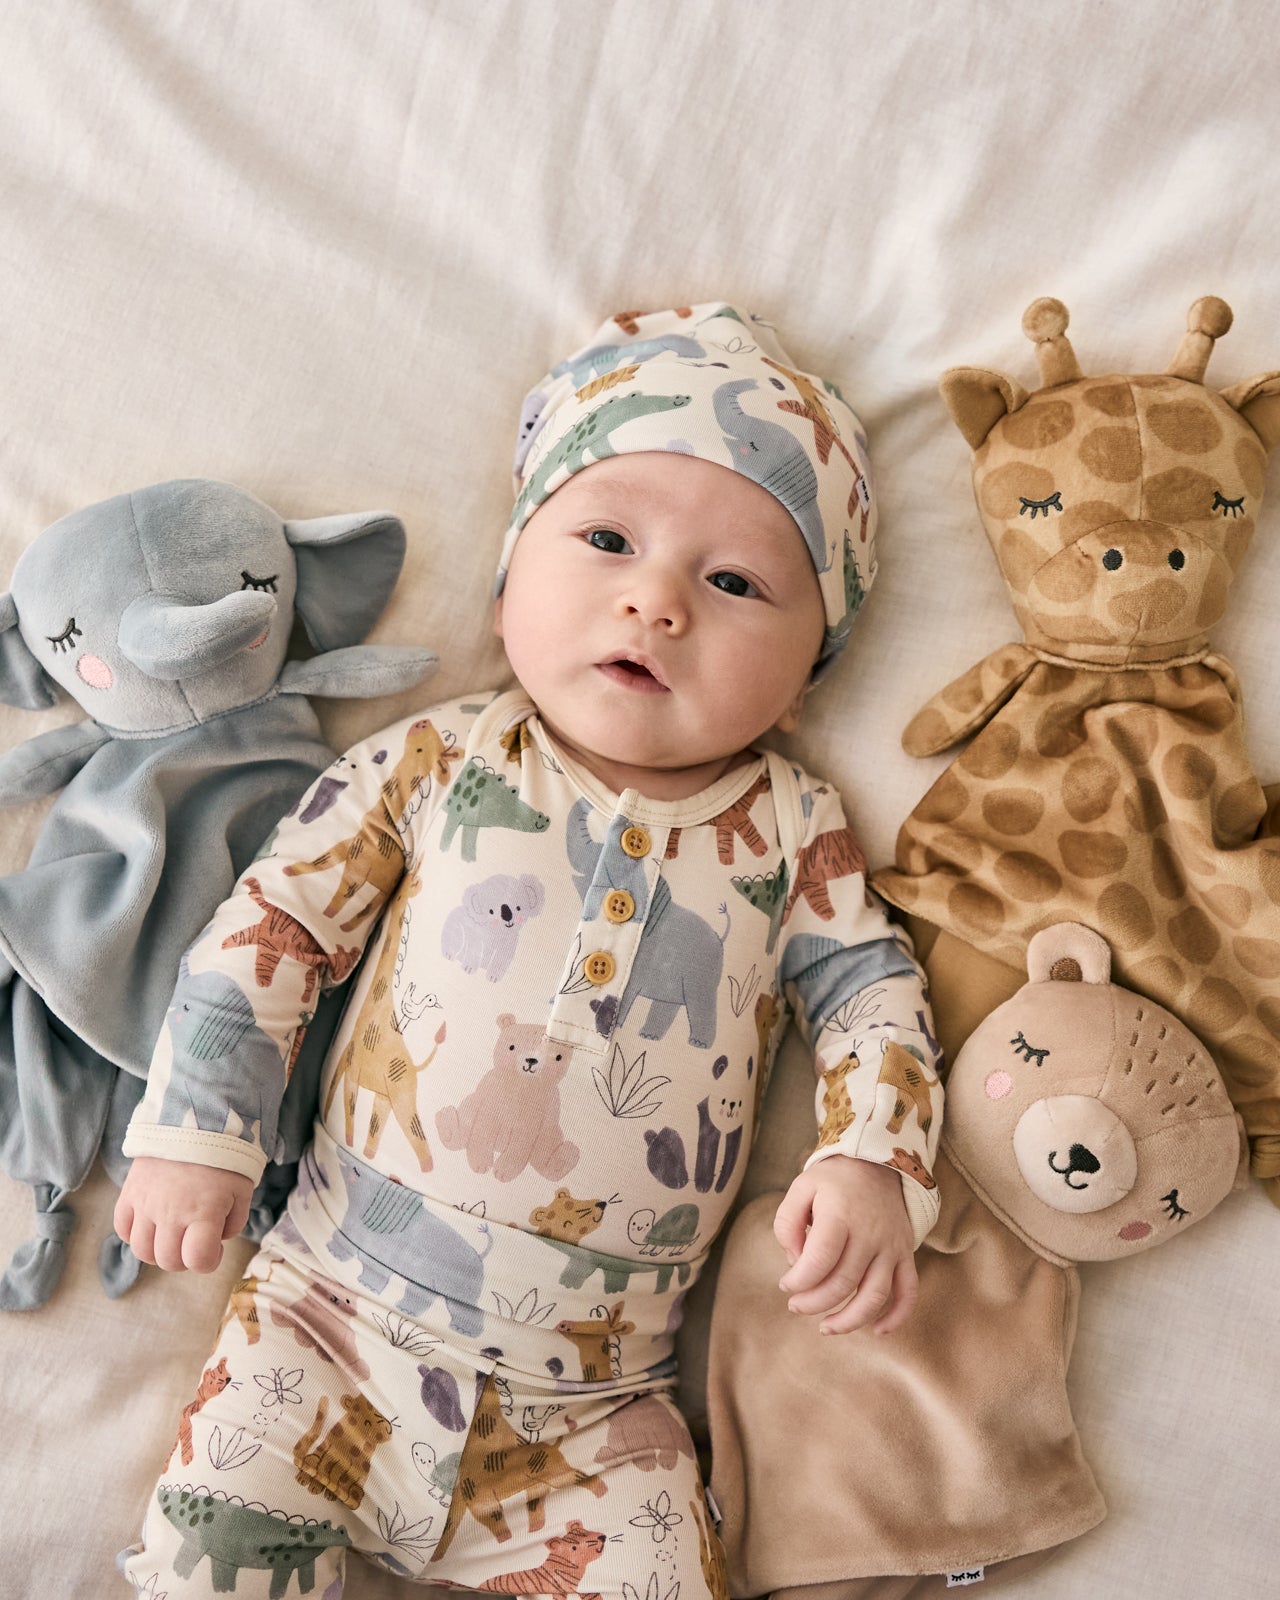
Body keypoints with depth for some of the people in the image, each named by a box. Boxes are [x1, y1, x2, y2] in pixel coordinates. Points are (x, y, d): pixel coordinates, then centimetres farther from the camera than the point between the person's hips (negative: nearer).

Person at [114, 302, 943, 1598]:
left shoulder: (790, 829, 0)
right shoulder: (439, 763, -2)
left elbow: (867, 993, 5)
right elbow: (273, 922, 2)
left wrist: (871, 1166, -13)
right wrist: (196, 1133, -1)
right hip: (342, 1308, 0)